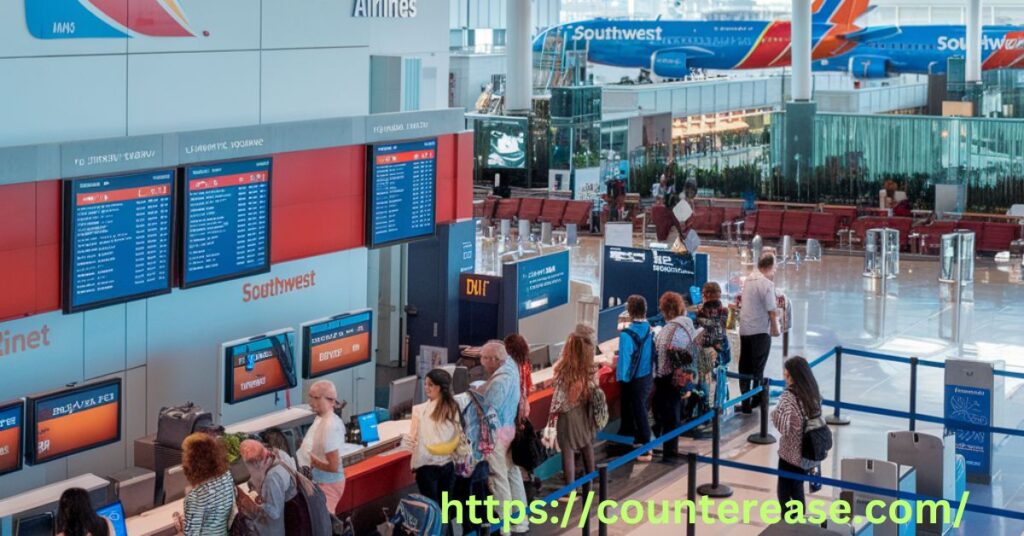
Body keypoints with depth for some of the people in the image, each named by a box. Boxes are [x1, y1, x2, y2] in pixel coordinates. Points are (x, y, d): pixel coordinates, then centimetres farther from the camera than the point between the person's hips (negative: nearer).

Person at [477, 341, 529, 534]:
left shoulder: (499, 380, -23)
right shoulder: (510, 367, 3)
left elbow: (488, 410, -22)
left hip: (497, 432, -10)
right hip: (510, 428, 10)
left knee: (499, 478, -1)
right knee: (513, 473, 16)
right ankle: (520, 520, 24)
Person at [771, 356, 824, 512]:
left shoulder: (789, 397, -22)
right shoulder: (813, 393, 0)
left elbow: (783, 426, -24)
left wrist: (774, 412, -10)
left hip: (791, 453, -7)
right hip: (808, 452, 7)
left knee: (784, 493, 6)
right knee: (797, 491, 21)